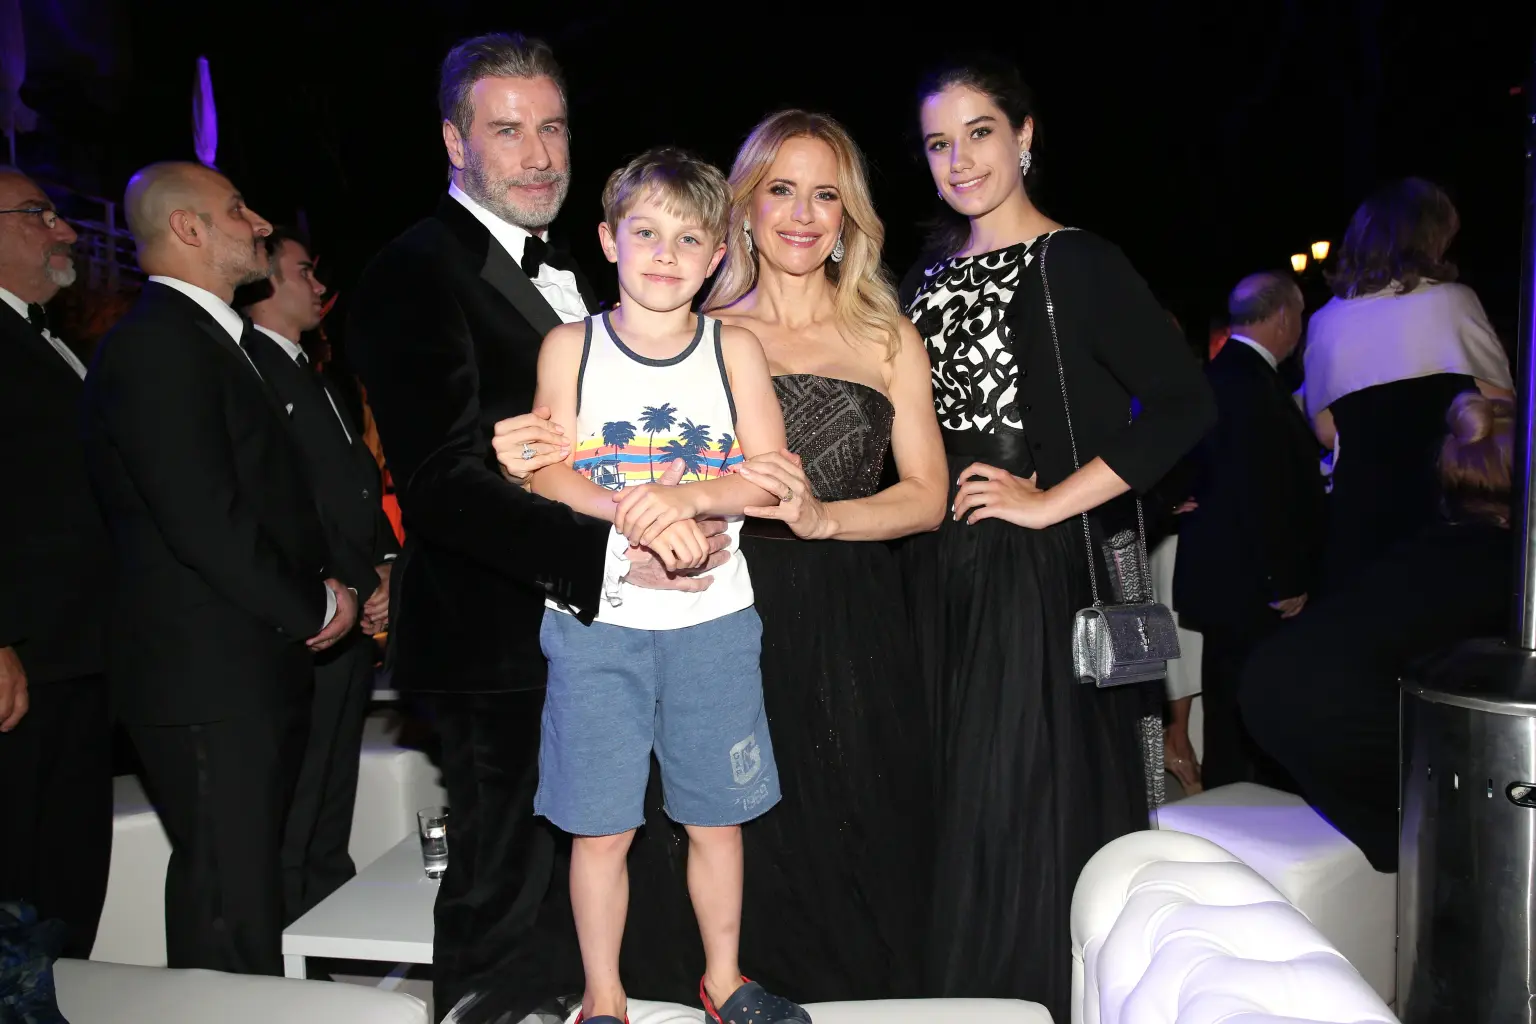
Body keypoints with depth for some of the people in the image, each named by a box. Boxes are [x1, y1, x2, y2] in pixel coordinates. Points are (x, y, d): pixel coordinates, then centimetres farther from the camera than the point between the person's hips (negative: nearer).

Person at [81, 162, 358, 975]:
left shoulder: (207, 338, 18)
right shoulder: (157, 344, -14)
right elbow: (204, 520, -21)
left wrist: (321, 586, 6)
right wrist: (315, 605, -10)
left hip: (251, 670, 9)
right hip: (208, 676, -9)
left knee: (249, 889, 16)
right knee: (230, 904, -1)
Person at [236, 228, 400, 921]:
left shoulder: (315, 377, 21)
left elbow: (360, 485, 23)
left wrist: (386, 566, 7)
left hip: (355, 625, 9)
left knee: (332, 814, 18)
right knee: (290, 826, -1)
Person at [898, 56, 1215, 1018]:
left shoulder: (1077, 264, -6)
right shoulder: (931, 274, 12)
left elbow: (1185, 404, -16)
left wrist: (1050, 502, -17)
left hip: (1042, 574, -6)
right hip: (942, 575, 6)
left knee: (1032, 800, 1)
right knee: (954, 797, 13)